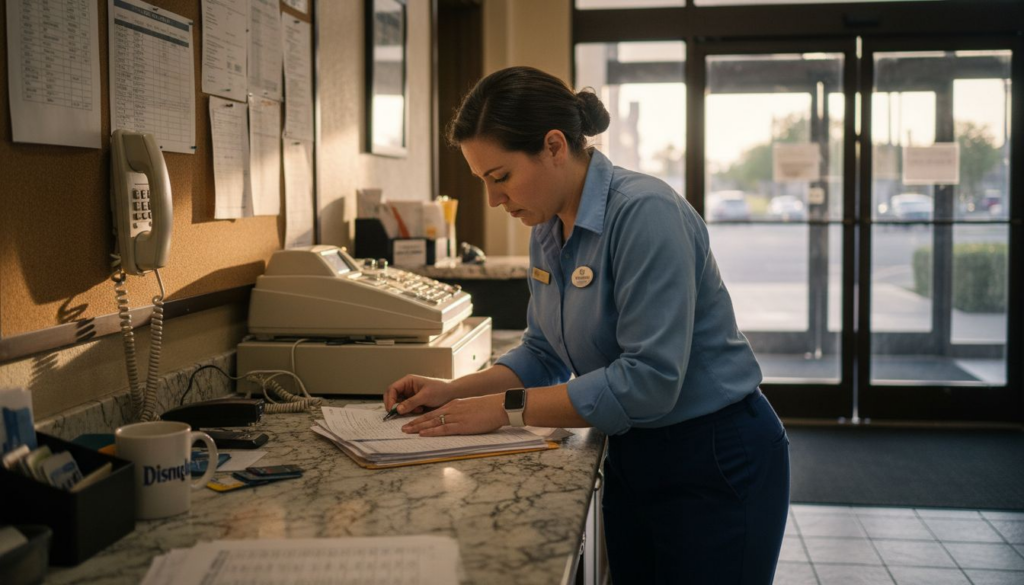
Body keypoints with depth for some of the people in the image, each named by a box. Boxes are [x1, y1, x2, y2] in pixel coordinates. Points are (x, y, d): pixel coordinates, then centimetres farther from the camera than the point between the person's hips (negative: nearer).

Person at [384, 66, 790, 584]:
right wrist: (455, 391, -3)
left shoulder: (644, 213, -24)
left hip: (715, 463, -7)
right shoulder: (548, 228, 2)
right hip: (631, 459, 8)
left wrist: (507, 409, -25)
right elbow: (543, 353, 12)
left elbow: (648, 380, -29)